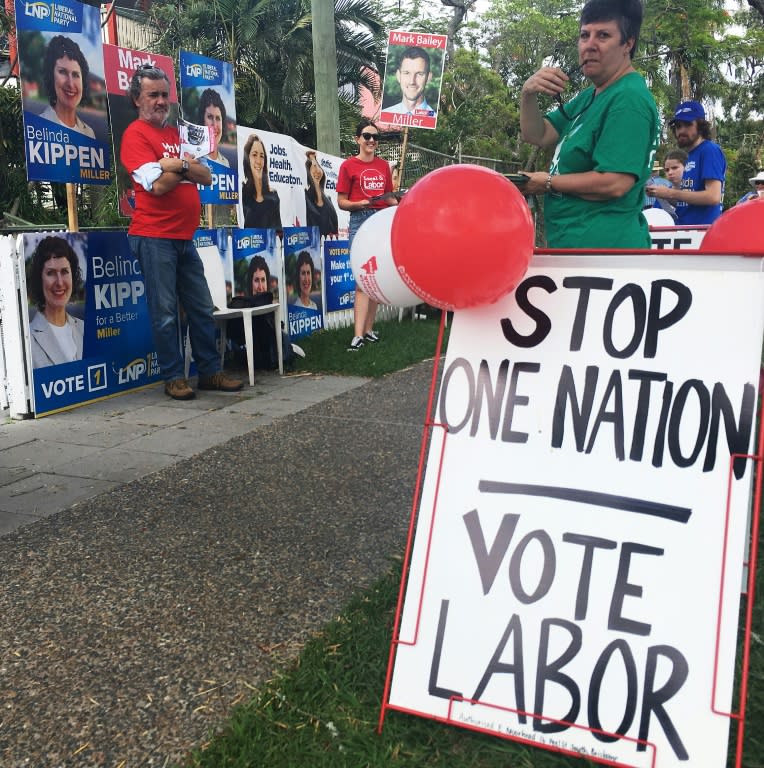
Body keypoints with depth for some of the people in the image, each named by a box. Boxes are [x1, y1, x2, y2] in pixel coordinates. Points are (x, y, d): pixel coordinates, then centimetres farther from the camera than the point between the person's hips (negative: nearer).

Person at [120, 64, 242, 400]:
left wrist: (178, 165, -8)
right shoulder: (135, 134, -4)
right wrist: (186, 166, -1)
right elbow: (158, 185, -16)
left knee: (202, 309, 9)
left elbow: (206, 176, 9)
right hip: (154, 237, -7)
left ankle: (210, 372, 17)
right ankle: (174, 378, 6)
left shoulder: (176, 133, 19)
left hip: (184, 237, 8)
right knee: (165, 312, -3)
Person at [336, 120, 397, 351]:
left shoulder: (384, 165, 14)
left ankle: (369, 330, 12)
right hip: (361, 221, -5)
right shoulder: (349, 165, 1)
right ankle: (358, 335, -15)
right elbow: (341, 202, -1)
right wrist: (360, 204, -19)